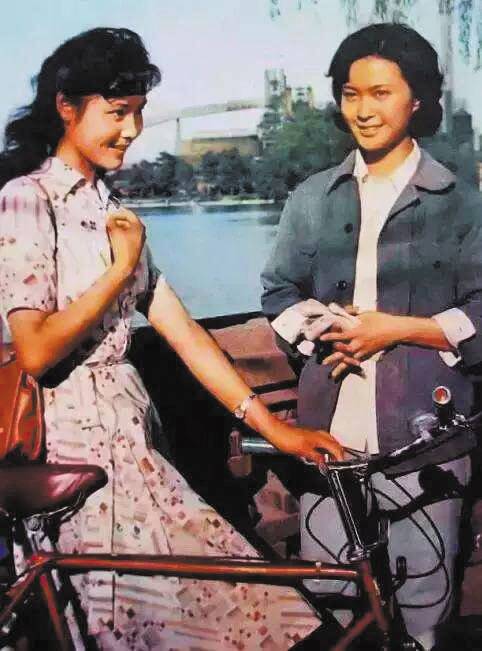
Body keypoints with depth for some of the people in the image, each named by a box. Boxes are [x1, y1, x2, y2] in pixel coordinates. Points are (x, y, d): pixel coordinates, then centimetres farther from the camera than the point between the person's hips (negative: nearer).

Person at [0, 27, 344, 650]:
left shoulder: (109, 210, 15)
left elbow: (182, 329, 8)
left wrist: (270, 423, 2)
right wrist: (120, 268, -10)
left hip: (124, 437, 7)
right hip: (75, 443, -7)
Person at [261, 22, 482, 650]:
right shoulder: (312, 198, 12)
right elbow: (278, 291, 14)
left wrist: (397, 328, -13)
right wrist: (321, 327, -6)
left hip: (423, 429, -2)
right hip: (328, 426, 3)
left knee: (422, 589, 7)